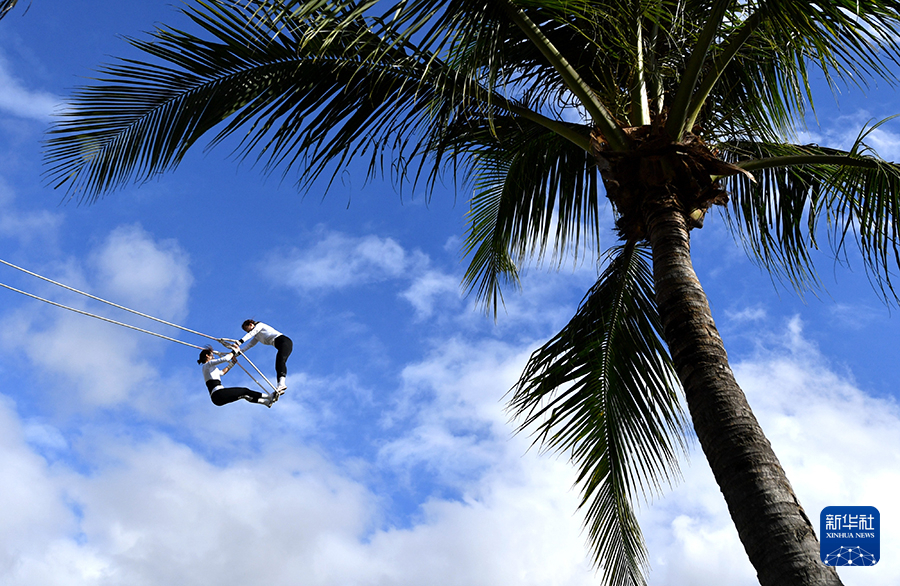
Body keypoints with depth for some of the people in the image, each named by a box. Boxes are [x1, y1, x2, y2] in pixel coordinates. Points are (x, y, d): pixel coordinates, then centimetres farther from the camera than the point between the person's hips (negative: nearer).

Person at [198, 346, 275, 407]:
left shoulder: (209, 368, 26)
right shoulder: (208, 364, -2)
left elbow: (222, 372, 41)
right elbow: (225, 359, -12)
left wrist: (232, 363, 37)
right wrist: (233, 352, 6)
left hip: (217, 398, 10)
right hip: (219, 394, -10)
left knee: (243, 395, 15)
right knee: (245, 391, -4)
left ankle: (266, 402, 19)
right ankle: (269, 397, 0)